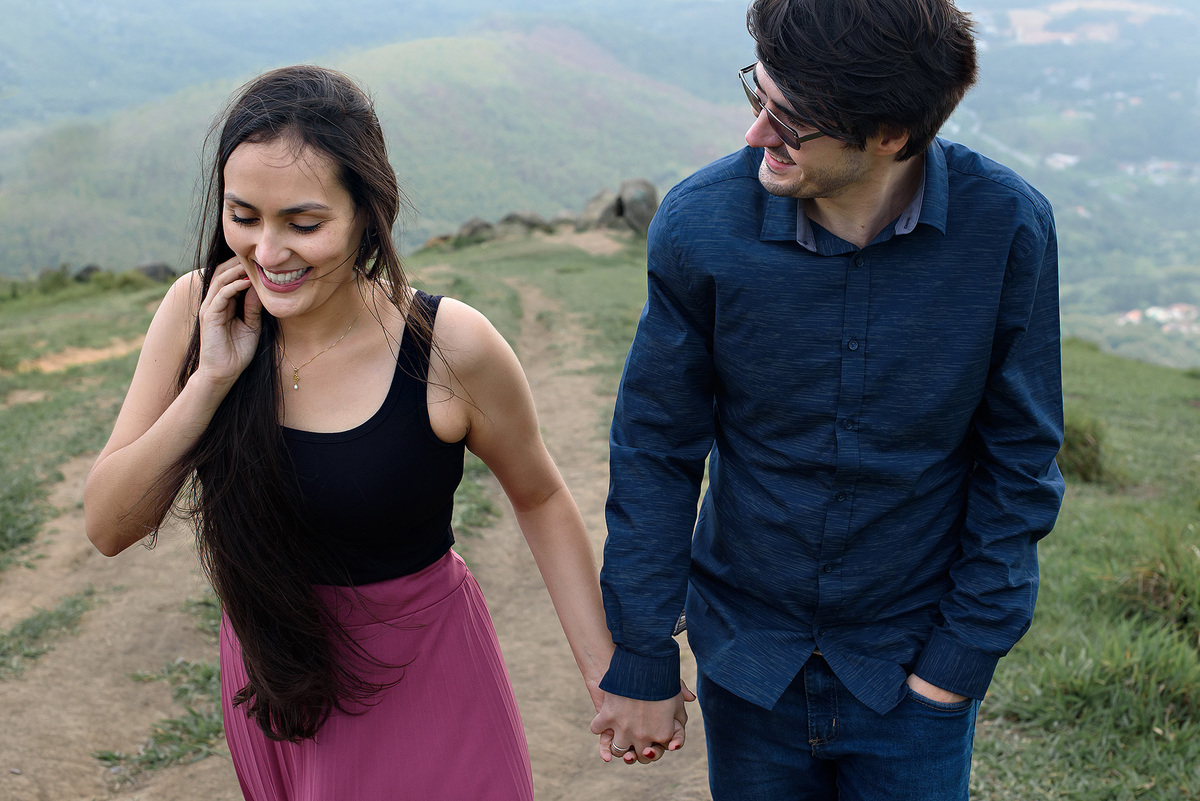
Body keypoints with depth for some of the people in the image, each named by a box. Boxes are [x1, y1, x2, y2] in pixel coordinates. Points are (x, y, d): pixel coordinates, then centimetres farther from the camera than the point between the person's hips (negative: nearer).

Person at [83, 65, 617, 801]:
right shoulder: (199, 312, -13)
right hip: (269, 670, 4)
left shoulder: (450, 347, -23)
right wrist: (212, 378, -24)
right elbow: (109, 527, -13)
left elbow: (539, 498, -7)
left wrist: (606, 671, -8)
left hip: (421, 680, -3)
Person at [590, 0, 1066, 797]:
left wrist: (964, 655, -6)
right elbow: (656, 452, -7)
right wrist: (639, 658, -3)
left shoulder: (1006, 227, -17)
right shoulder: (700, 222, -17)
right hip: (748, 651, 1)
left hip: (912, 663, 0)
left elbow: (1020, 461, -6)